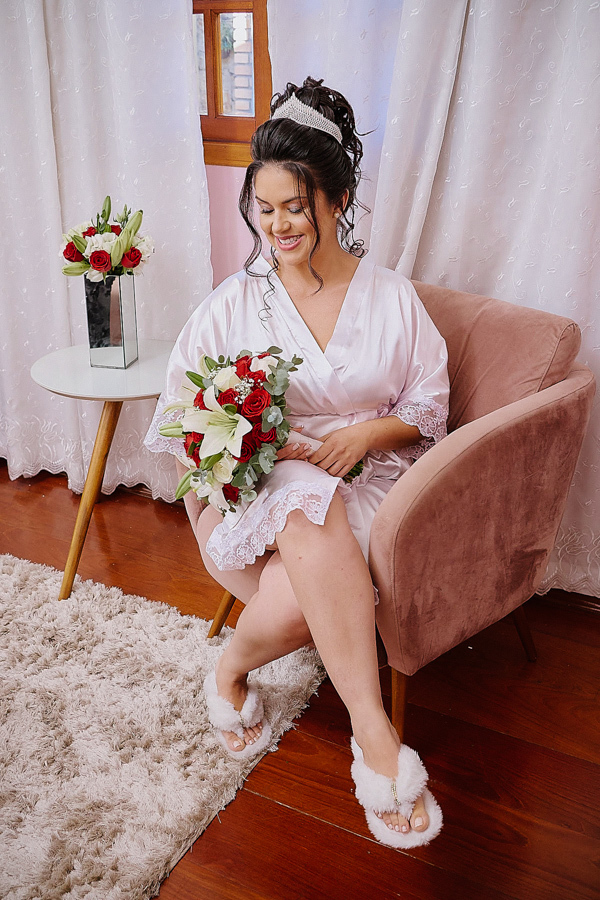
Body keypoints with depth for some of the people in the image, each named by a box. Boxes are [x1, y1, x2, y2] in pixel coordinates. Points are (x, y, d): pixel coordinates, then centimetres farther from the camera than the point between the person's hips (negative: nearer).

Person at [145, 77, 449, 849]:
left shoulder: (391, 297, 7)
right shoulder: (235, 303, 6)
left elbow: (428, 406, 8)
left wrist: (364, 434, -12)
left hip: (366, 478, 1)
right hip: (264, 484, 0)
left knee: (301, 601, -34)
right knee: (310, 508, -40)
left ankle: (232, 669, 0)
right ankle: (374, 734, -32)